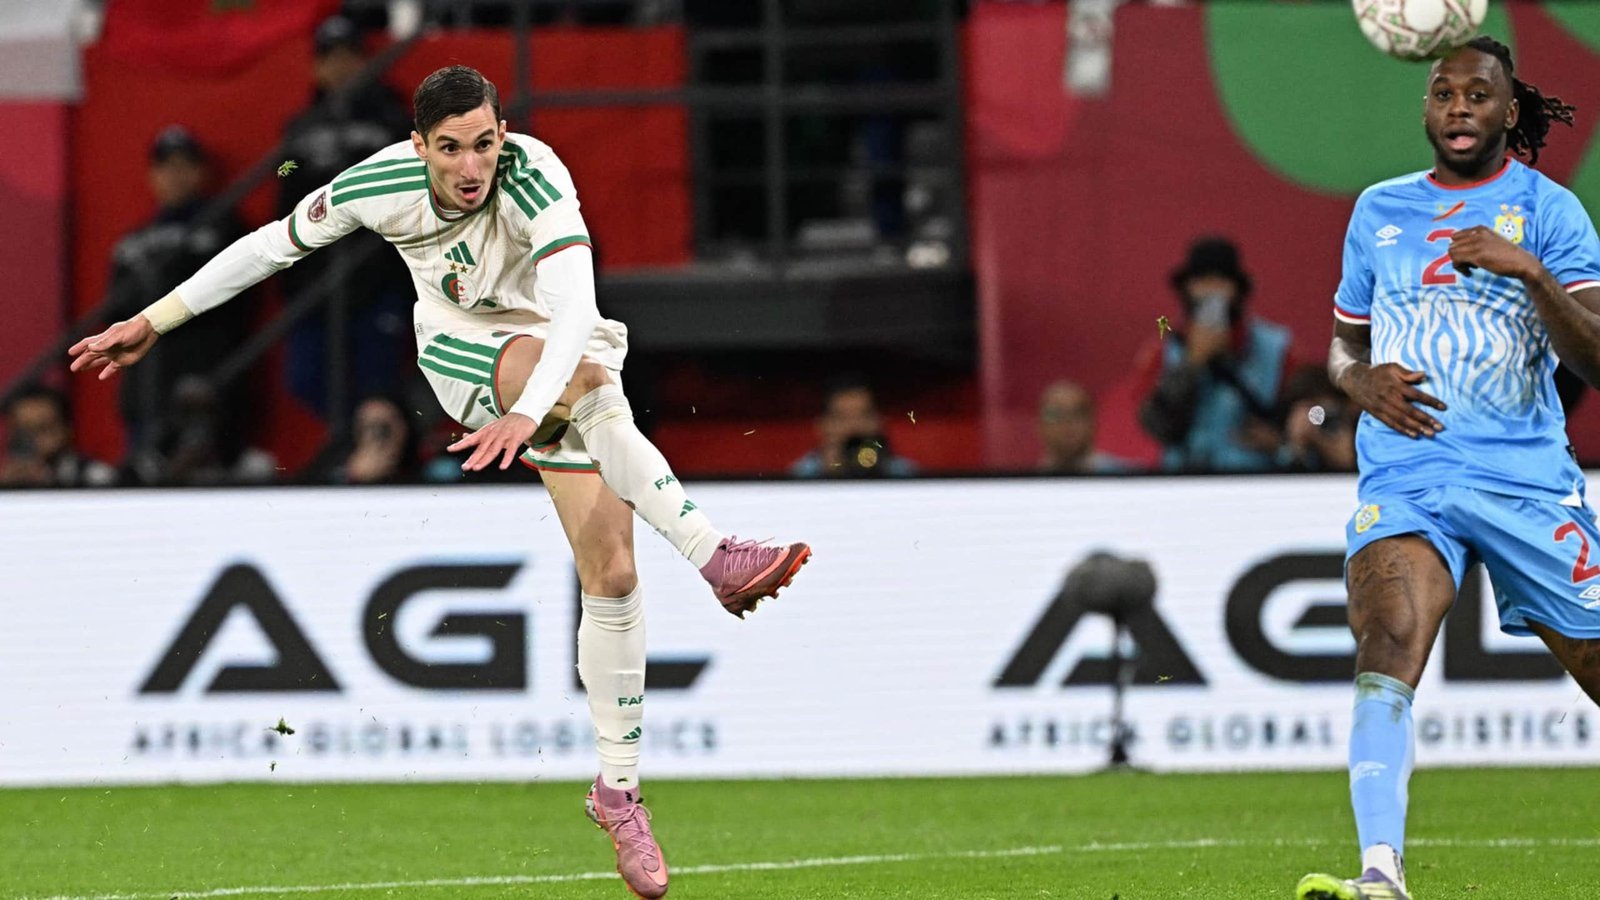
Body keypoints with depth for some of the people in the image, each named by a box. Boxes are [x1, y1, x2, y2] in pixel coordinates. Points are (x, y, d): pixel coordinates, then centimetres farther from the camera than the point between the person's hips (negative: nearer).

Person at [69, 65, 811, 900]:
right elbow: (276, 243, -2)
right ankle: (712, 554, -36)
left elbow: (575, 309, -42)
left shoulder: (534, 176, -30)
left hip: (558, 353, 0)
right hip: (457, 353, 0)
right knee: (588, 378, -35)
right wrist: (155, 320, 3)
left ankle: (617, 786, 5)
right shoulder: (377, 184, -20)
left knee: (611, 573, -8)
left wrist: (529, 413, -58)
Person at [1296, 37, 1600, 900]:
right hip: (1403, 471, 1)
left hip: (1526, 475, -1)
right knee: (1386, 649, -23)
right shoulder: (1379, 211, 14)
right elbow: (1345, 341, 25)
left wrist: (1530, 271, -21)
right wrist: (1364, 382, 2)